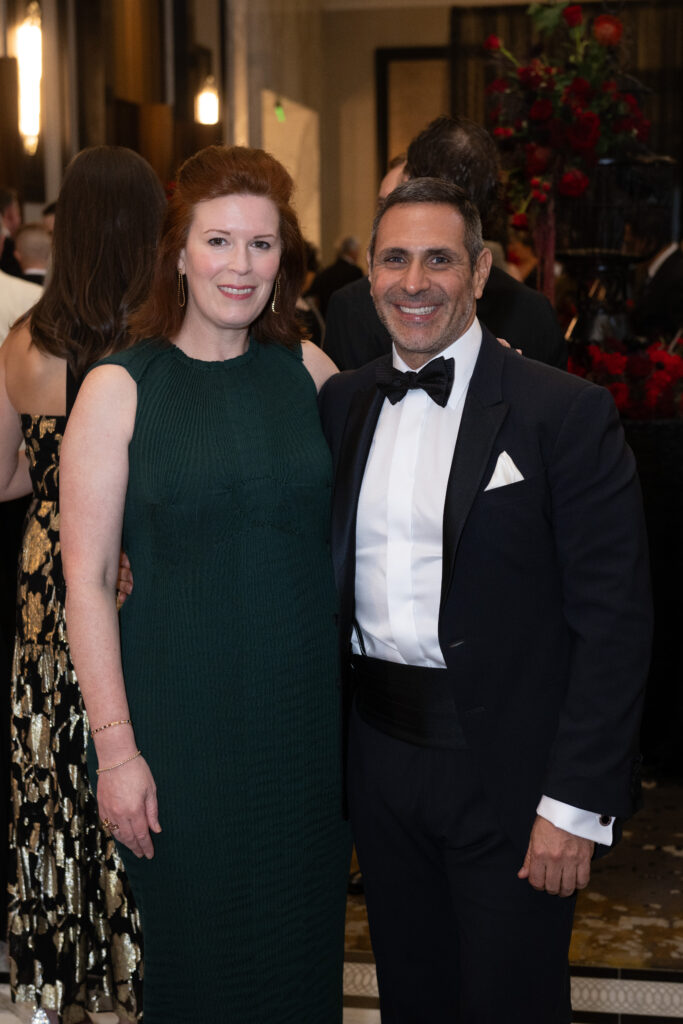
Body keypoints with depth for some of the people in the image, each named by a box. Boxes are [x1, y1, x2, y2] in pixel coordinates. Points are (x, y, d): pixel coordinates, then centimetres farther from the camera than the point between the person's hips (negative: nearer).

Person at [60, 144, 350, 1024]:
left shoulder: (308, 369, 4)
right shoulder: (119, 389, -7)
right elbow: (87, 579, -8)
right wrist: (116, 747, -10)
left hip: (309, 707, 3)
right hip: (183, 717, -3)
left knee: (303, 949, 15)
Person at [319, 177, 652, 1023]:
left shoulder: (568, 413, -11)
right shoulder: (342, 402, 7)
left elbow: (615, 620, -13)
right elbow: (326, 570, 12)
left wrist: (577, 801, -16)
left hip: (506, 765, -5)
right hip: (379, 754, 5)